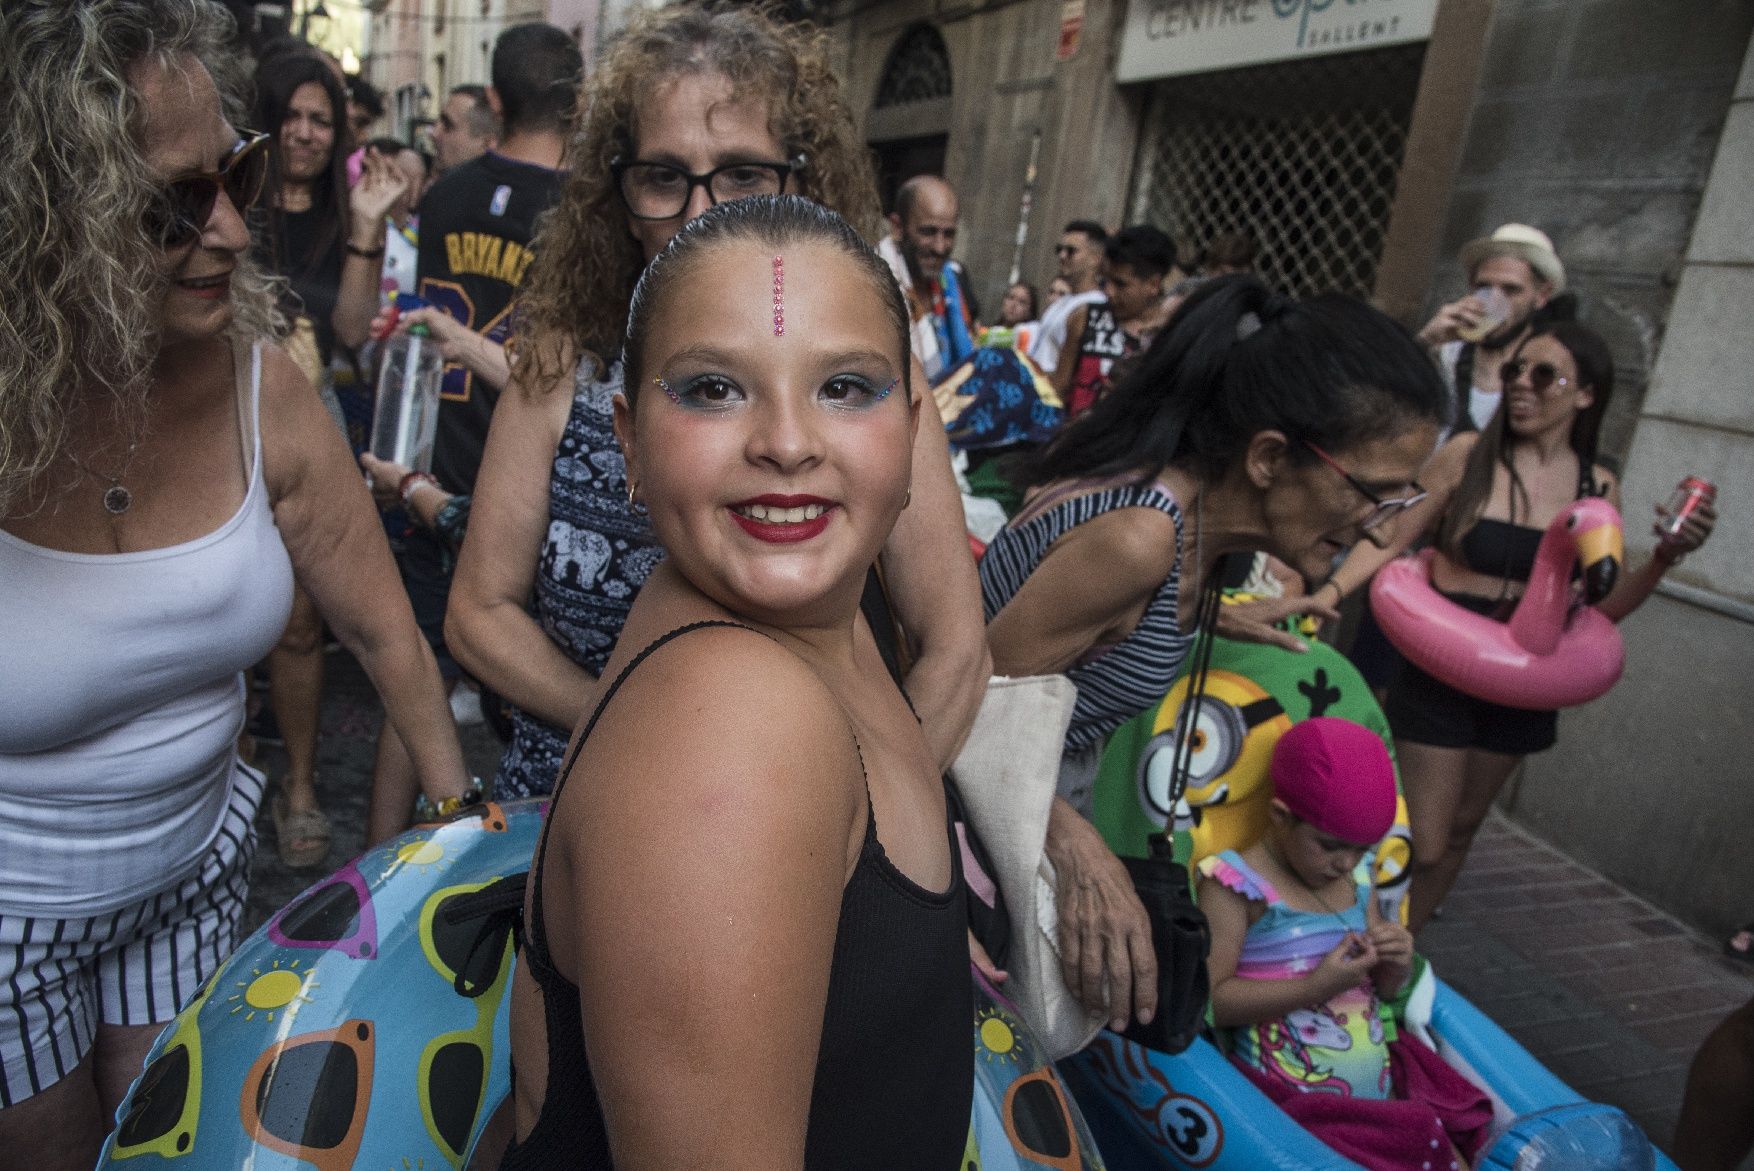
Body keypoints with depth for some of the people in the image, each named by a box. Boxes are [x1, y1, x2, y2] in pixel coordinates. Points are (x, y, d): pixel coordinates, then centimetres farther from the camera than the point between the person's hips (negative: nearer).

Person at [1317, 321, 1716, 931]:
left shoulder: (1598, 488, 1)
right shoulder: (1469, 453, -10)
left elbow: (1600, 605, 5)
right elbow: (1391, 539, -7)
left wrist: (1665, 559, -10)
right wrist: (1329, 592, -21)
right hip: (1440, 673, -4)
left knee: (1459, 833, 17)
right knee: (1421, 843, -3)